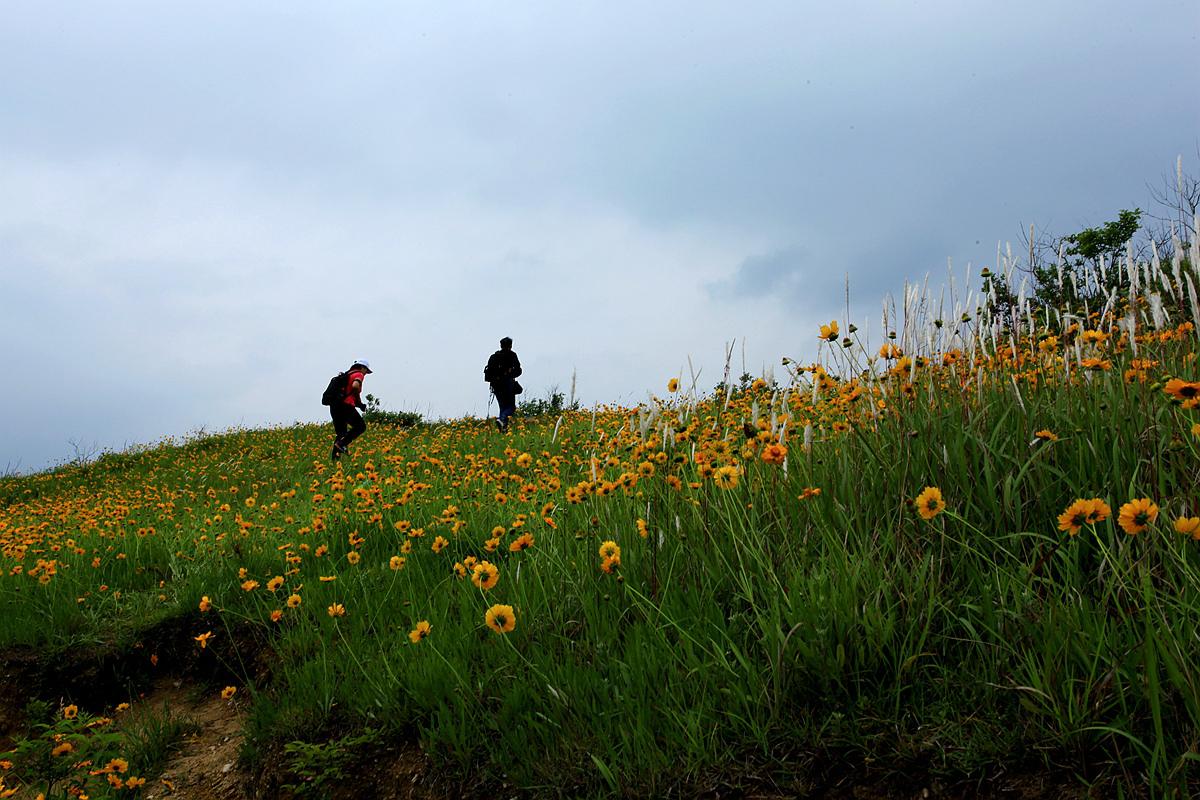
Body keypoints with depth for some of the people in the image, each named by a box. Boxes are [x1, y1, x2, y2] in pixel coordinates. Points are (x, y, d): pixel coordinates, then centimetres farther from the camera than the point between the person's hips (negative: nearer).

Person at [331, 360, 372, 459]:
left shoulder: (346, 375, 28)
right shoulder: (359, 374, 3)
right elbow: (355, 386, -19)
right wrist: (359, 401, -5)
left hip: (333, 406, 8)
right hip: (345, 405, -8)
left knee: (341, 433, 14)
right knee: (360, 426, 4)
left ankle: (334, 458, 3)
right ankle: (342, 443, -13)